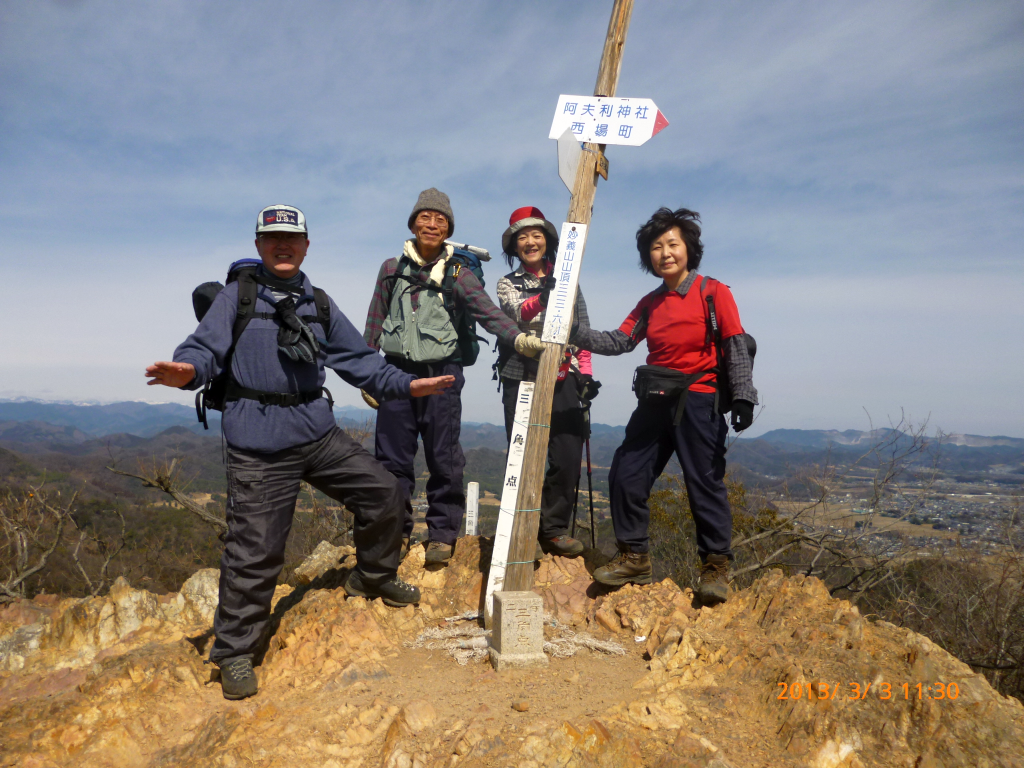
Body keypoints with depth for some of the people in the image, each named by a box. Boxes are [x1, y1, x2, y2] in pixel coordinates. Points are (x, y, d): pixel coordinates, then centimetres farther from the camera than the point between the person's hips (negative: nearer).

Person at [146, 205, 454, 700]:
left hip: (318, 432, 5)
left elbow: (357, 358, 16)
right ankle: (235, 651, 15)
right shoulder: (237, 297, 2)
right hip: (259, 446, -5)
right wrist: (186, 370, -33)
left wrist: (405, 384, 6)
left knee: (383, 492, 9)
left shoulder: (319, 304, 15)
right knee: (255, 550, -4)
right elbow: (206, 346, -10)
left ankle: (373, 577, 33)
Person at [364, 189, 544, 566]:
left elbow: (487, 312, -10)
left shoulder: (457, 274, 5)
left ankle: (442, 534, 13)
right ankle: (395, 531, 18)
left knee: (444, 458, -1)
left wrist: (518, 338, -28)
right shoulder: (392, 269, 11)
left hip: (442, 374, -2)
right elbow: (374, 324, 12)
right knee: (392, 458, 4)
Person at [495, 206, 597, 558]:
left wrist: (585, 371, 2)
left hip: (563, 379, 2)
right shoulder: (507, 284, 8)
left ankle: (554, 529, 12)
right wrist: (540, 298, -36)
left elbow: (581, 327, 13)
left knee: (568, 457, -3)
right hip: (521, 379, -2)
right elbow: (517, 312, -15)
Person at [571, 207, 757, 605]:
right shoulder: (650, 303, 15)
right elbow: (619, 341, 5)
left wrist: (743, 396, -16)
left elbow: (736, 348, -7)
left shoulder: (713, 292, -2)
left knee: (705, 481, -4)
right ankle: (634, 557, 18)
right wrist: (577, 334, -8)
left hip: (698, 400, -6)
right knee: (626, 475, 4)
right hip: (655, 400, 6)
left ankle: (715, 566, 11)